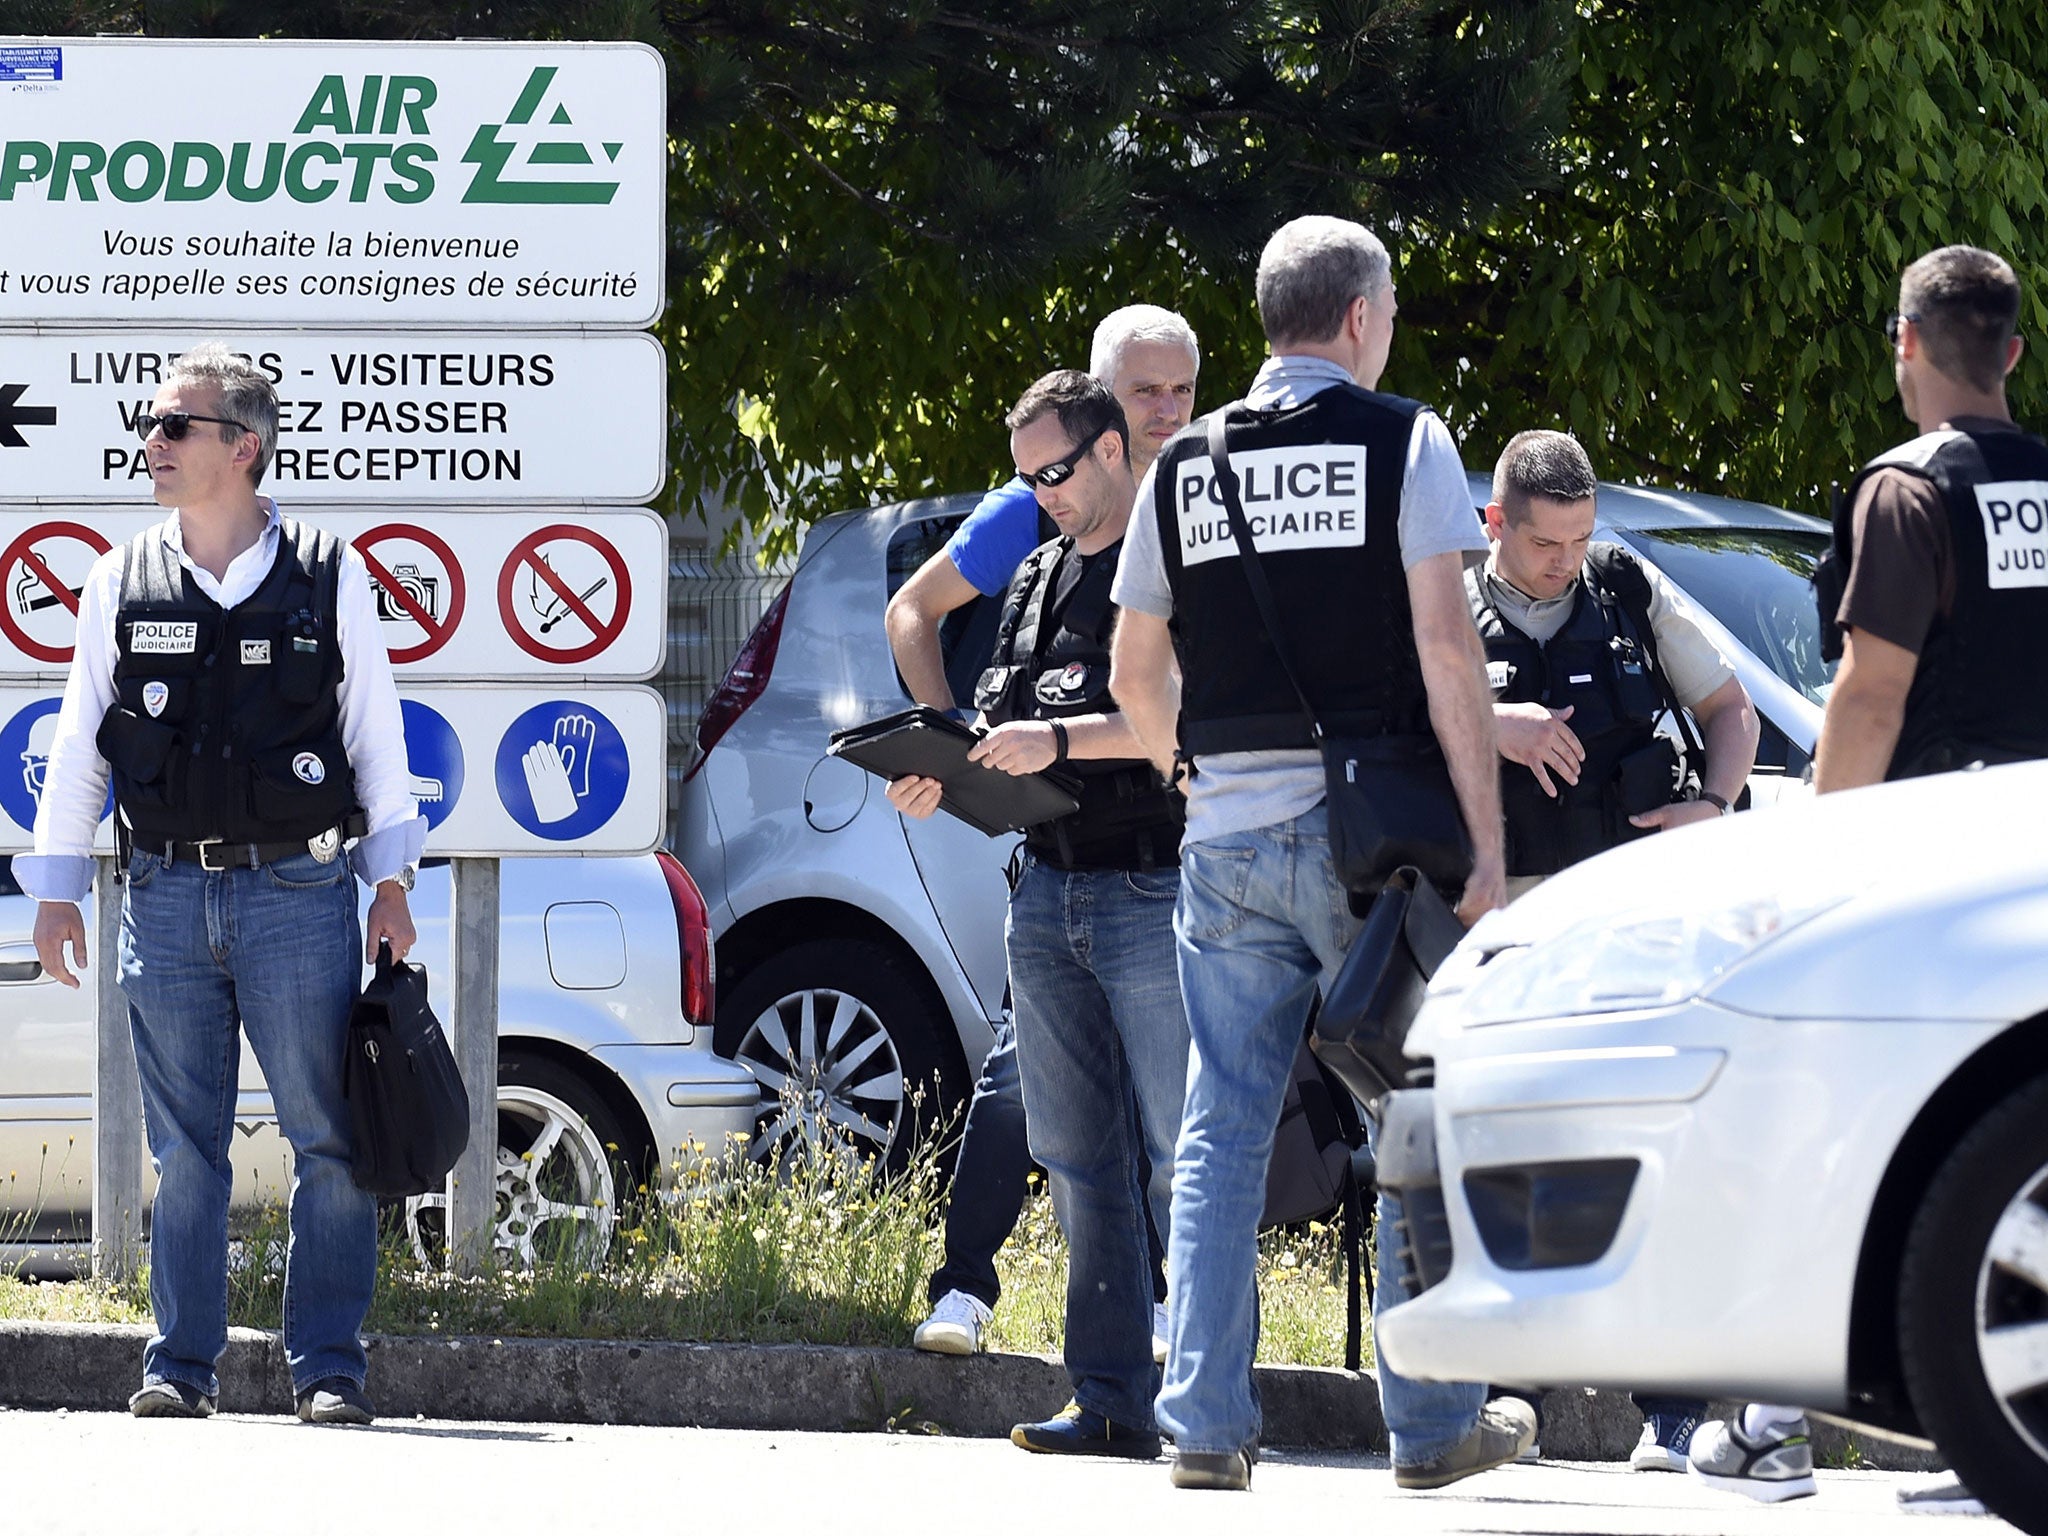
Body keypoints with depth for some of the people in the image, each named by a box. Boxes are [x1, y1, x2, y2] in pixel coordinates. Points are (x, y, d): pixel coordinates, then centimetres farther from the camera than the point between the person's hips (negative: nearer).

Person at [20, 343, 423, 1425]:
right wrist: (56, 887, 8)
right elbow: (80, 742, 11)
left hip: (298, 896, -2)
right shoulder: (123, 583, 7)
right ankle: (181, 1365, 9)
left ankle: (328, 1365, 4)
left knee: (329, 1142, -2)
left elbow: (375, 730, 6)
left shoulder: (328, 576, 2)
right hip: (166, 900, 2)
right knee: (183, 1147, 4)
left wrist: (390, 882, 4)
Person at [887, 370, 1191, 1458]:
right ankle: (1111, 1401, 10)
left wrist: (1063, 739, -22)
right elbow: (1000, 720, 22)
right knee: (1078, 1159, 7)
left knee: (1185, 1157, -7)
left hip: (1153, 891, -8)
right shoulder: (1039, 579, 20)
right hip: (1047, 890, 8)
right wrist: (939, 775, 2)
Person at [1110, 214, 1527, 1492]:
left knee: (1221, 1130, 7)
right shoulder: (1403, 441, -2)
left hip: (1227, 834, 4)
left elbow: (1135, 677, 15)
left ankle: (1205, 1420, 2)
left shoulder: (1185, 466, 11)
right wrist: (1486, 846, -9)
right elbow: (1446, 645, -9)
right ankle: (1435, 1421, 7)